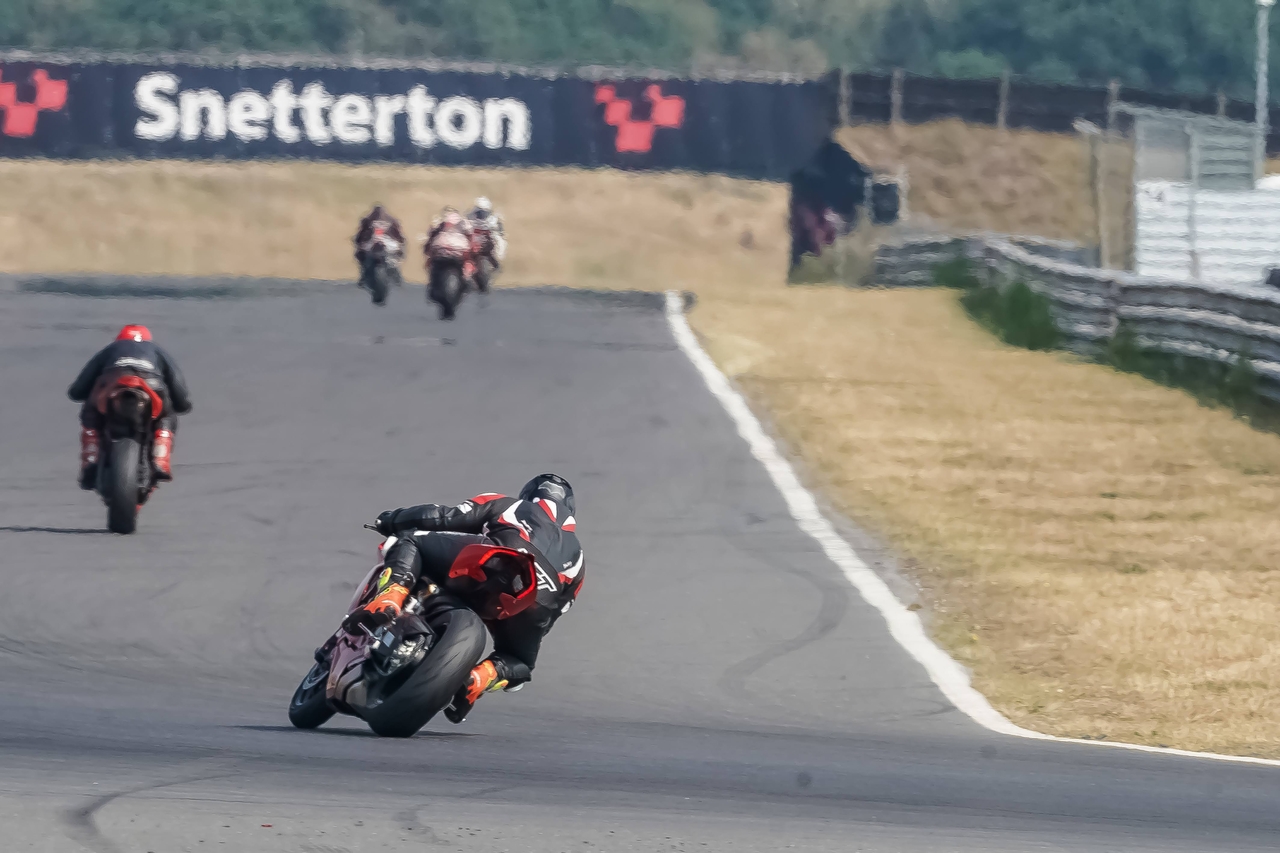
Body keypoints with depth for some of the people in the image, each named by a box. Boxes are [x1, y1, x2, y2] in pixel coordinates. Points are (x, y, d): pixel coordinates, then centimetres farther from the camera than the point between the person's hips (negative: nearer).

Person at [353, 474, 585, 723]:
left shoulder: (505, 506, 32)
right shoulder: (575, 554, 42)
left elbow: (447, 518, 18)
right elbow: (556, 609, 37)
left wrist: (394, 519, 34)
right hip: (540, 599, 3)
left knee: (410, 542, 13)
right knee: (517, 665, 29)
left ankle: (390, 598, -18)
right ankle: (481, 678, -7)